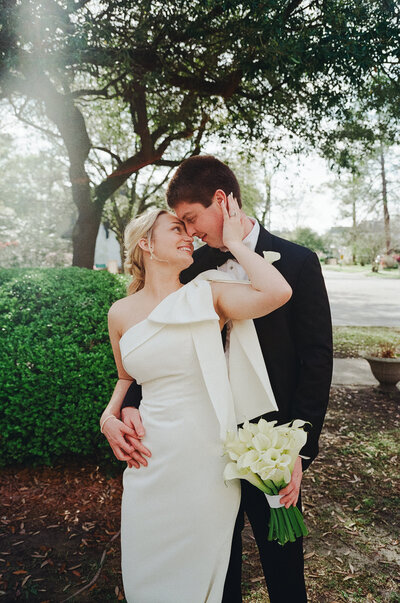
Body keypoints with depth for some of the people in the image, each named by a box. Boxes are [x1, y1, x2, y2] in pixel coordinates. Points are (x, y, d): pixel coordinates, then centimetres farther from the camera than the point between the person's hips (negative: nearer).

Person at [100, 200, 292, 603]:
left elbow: (278, 292, -25)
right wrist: (110, 415, -1)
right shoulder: (120, 313, 2)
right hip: (152, 460, 3)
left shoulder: (208, 295, -7)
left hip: (208, 459, -2)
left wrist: (234, 242, -14)